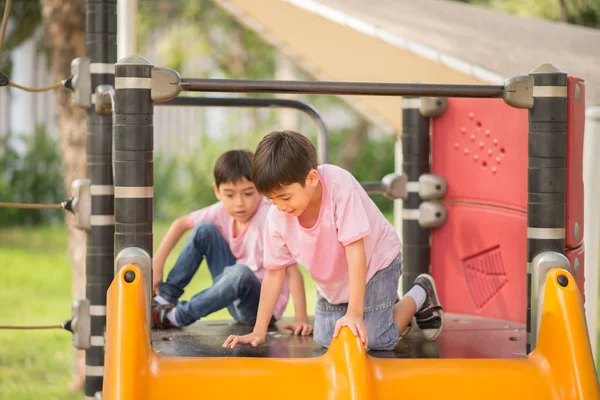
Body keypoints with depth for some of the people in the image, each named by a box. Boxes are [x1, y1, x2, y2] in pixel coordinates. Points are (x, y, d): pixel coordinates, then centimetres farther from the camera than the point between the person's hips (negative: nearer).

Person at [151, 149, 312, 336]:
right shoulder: (224, 211, -7)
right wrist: (157, 264, -1)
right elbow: (182, 223, 7)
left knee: (241, 273, -38)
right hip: (236, 294, 6)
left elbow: (292, 269, -31)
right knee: (204, 230, -6)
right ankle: (166, 297, 0)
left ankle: (178, 316, -19)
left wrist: (301, 319, -38)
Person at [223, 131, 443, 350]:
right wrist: (258, 332, -14)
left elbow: (355, 249, -37)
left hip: (375, 260, -5)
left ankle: (420, 294, 17)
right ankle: (390, 305, 27)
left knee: (377, 340, -14)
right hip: (332, 279, 5)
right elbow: (274, 272, -13)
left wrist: (354, 313, -40)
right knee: (325, 339, 2)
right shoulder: (277, 217, -22)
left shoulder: (341, 187, -38)